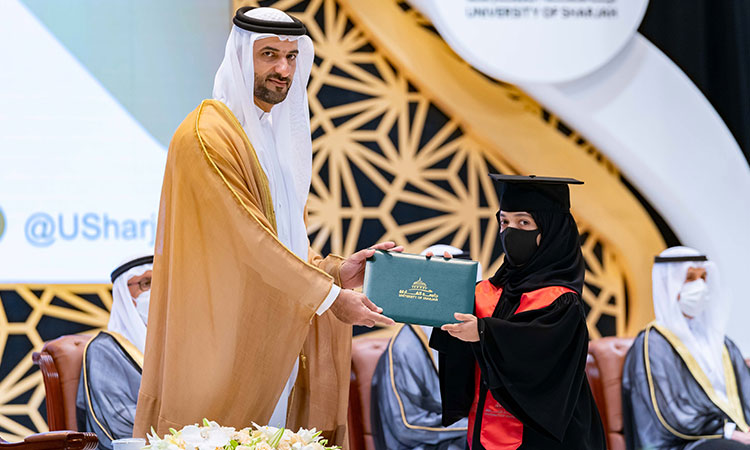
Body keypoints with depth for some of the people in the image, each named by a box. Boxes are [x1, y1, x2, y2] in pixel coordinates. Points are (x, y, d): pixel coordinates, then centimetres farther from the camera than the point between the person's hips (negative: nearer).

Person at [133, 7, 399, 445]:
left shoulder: (281, 134, 17)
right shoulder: (207, 135, -12)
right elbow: (247, 236, -18)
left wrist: (335, 269, 1)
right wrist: (329, 295, -18)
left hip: (274, 336, 8)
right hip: (222, 337, -8)